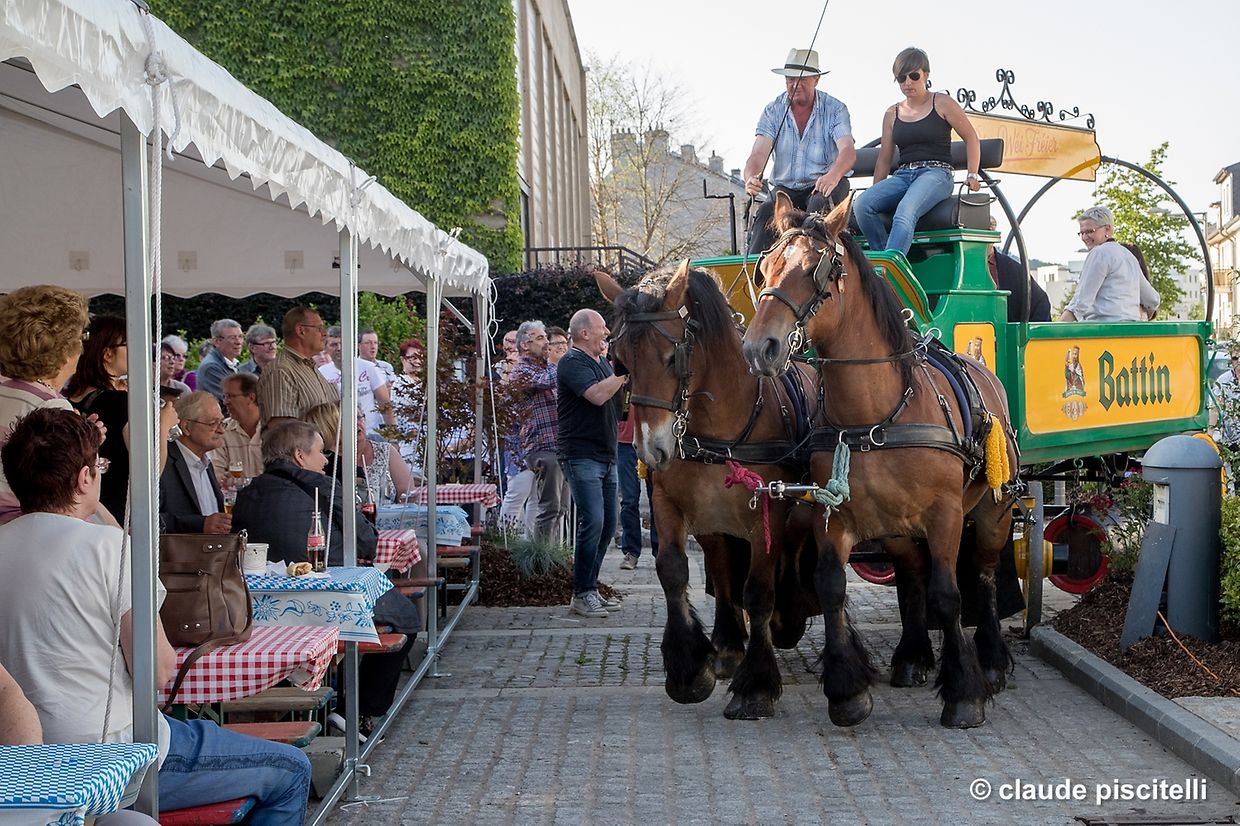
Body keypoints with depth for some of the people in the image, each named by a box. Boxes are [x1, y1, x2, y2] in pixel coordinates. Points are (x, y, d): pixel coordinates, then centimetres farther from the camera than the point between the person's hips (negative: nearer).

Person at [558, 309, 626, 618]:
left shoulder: (602, 363, 18)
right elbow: (597, 395, -25)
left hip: (605, 457, 9)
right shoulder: (571, 364, -10)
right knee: (593, 522, -15)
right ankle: (581, 595, -9)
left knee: (607, 525, 9)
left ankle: (591, 590, 17)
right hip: (582, 457, -9)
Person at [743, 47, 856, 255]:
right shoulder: (773, 111, 3)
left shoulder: (835, 109, -3)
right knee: (766, 213, -29)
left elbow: (848, 150, -18)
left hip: (825, 183, -2)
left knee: (820, 202, -36)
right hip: (785, 188, 2)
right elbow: (759, 153, -10)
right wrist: (751, 179, -35)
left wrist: (833, 176, -43)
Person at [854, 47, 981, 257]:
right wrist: (877, 193, 12)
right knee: (861, 204, -26)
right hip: (902, 175, 5)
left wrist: (972, 175, 0)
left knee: (905, 212, -38)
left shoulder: (942, 104, 7)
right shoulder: (892, 114, 18)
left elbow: (971, 138, 10)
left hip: (936, 173, -5)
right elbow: (884, 159, 20)